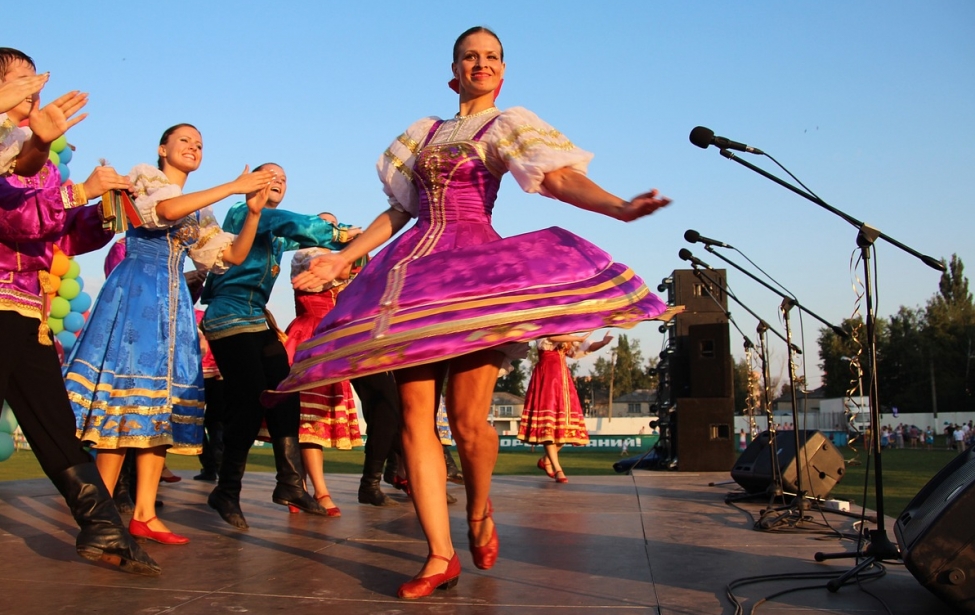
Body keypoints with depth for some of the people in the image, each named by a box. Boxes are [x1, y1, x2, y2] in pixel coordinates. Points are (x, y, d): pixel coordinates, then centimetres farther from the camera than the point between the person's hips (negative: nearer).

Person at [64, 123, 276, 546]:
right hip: (135, 294, -6)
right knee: (125, 390, -13)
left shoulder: (199, 211, 22)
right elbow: (165, 210, -17)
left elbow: (232, 256, 13)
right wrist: (232, 187, -17)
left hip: (173, 303, 6)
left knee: (162, 400, -1)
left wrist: (254, 211, -1)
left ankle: (144, 514, -1)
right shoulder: (142, 178, 6)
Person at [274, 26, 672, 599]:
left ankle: (481, 515, 19)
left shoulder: (508, 127, 10)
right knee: (416, 416, -5)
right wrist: (341, 258, 19)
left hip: (477, 268, -4)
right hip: (415, 271, 5)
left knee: (468, 420, -12)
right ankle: (441, 556, 0)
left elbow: (563, 178, -8)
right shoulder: (426, 133, 23)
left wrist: (620, 207, -26)